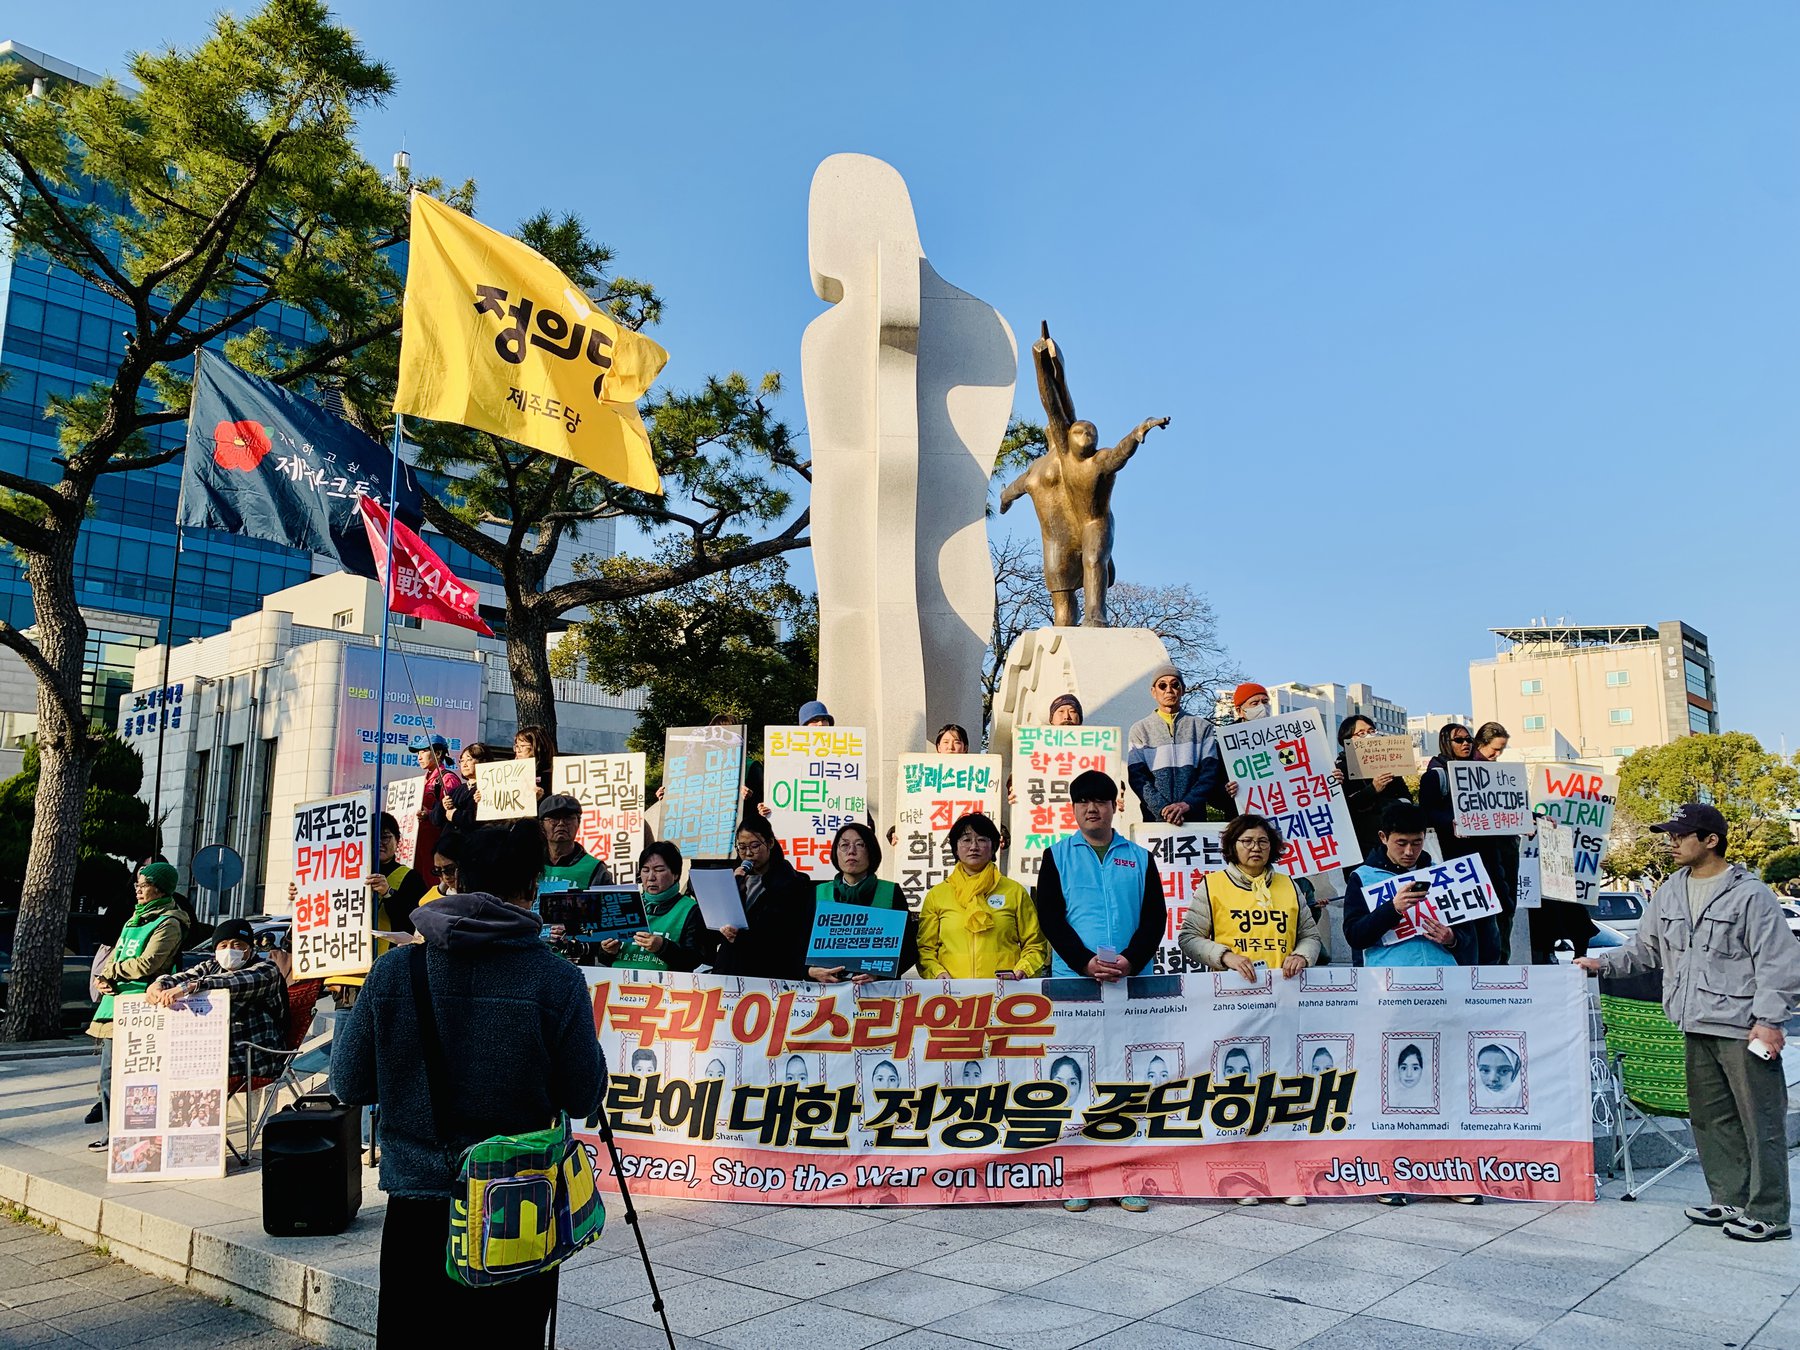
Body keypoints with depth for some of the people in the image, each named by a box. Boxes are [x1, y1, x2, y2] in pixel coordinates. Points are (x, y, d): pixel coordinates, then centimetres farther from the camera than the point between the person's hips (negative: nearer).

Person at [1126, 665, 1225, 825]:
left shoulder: (1202, 727, 9)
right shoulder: (1140, 730, 7)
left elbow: (1210, 772, 2)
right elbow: (1137, 777, -1)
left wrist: (1187, 804, -13)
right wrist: (1162, 808, -15)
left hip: (1195, 817, 1)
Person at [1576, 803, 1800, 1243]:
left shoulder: (1750, 894, -9)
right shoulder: (1670, 892, 11)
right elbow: (1645, 949, 20)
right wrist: (1604, 962, 8)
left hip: (1744, 1029, -7)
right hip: (1698, 1027, 7)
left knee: (1760, 1122, -1)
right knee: (1711, 1118, 14)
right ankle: (1730, 1200, 25)